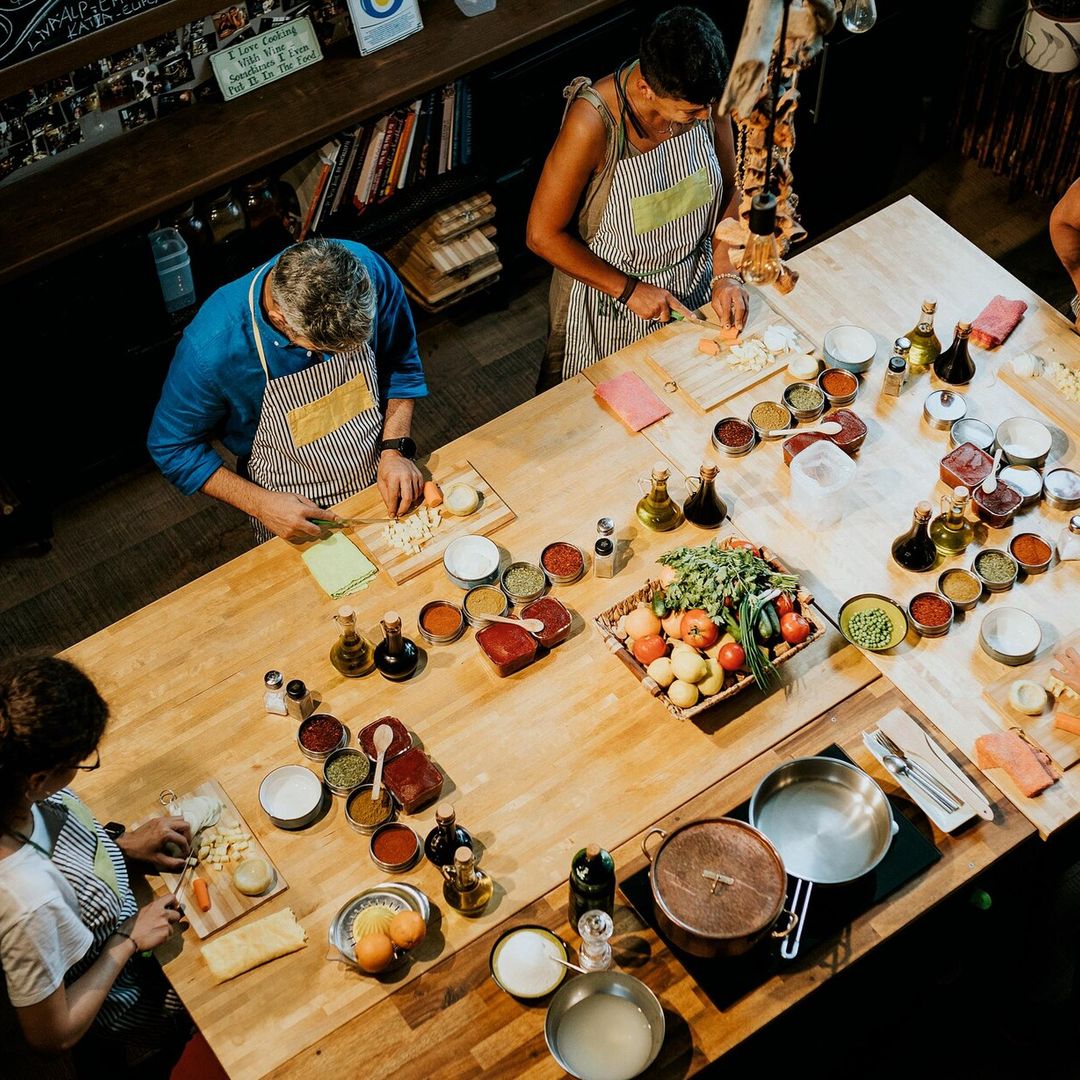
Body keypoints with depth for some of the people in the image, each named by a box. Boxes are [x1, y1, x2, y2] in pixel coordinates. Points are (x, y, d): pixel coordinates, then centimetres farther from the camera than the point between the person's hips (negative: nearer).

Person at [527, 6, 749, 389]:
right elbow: (543, 235, -24)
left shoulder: (704, 96, -18)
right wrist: (628, 290, -21)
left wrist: (725, 274, -13)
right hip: (608, 306, -4)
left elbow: (729, 190, -2)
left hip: (693, 286, 5)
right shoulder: (593, 123, -33)